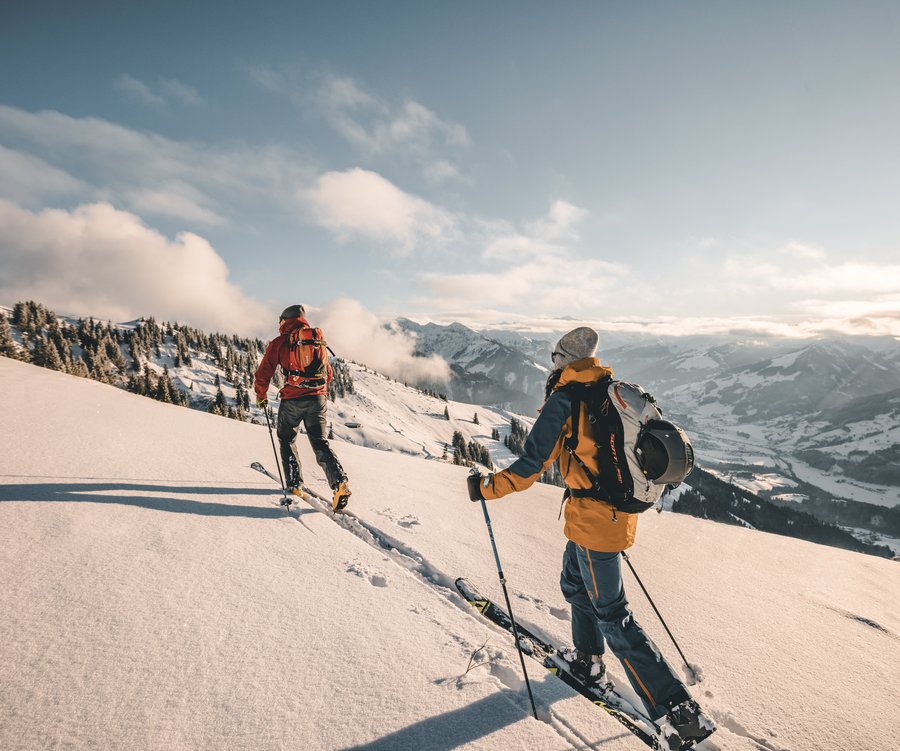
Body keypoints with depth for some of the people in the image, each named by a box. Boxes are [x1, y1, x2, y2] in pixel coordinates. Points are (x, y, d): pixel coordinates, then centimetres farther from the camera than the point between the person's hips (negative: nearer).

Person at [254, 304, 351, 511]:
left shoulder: (279, 342, 0)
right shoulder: (318, 340, 12)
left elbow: (263, 373, 2)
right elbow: (329, 374, 20)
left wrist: (261, 397, 18)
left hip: (292, 400, -3)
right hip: (318, 399, 3)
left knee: (286, 439, 19)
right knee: (320, 442, 7)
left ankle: (294, 483, 15)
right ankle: (339, 480, -12)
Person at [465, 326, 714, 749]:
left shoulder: (564, 400, -16)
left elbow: (531, 466, -18)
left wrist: (486, 488, -5)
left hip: (591, 520, -8)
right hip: (619, 509, 8)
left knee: (613, 617, 5)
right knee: (575, 584, 27)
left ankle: (679, 713, 9)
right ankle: (588, 663, 44)